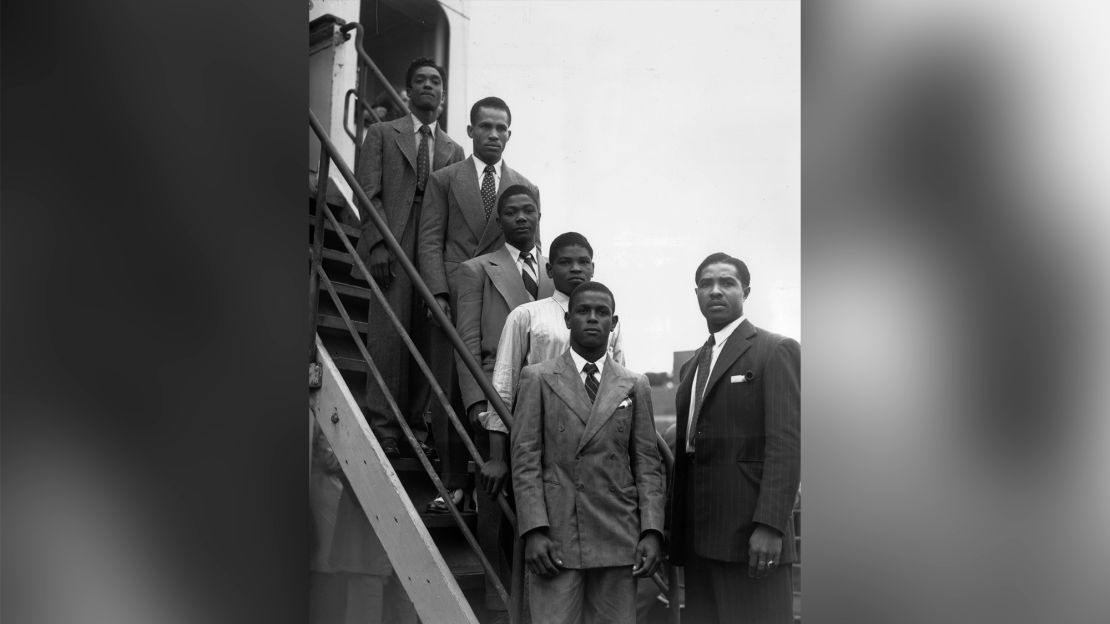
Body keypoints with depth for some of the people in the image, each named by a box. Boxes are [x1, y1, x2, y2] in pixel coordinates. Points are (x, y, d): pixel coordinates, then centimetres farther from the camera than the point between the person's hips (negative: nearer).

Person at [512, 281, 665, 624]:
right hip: (555, 537, -2)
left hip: (618, 540, 2)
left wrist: (652, 531, -2)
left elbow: (648, 464, 9)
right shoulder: (537, 378, 7)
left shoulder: (635, 386, 13)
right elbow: (525, 460, 1)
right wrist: (534, 530, -9)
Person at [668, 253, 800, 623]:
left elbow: (785, 443, -10)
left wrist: (770, 526, -19)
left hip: (750, 536, -6)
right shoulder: (692, 367, 22)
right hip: (698, 538, 6)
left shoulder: (777, 351, 0)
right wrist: (676, 535, 11)